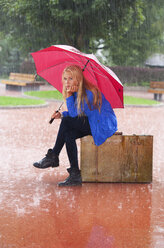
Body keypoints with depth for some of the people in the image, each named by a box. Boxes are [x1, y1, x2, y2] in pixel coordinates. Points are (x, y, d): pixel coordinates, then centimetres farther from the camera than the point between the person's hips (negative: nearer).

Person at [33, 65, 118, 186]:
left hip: (104, 125, -9)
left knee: (67, 122, -22)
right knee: (68, 135, -16)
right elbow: (75, 113, 12)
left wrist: (69, 95, -23)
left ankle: (53, 157, -10)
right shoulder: (76, 92, 5)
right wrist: (62, 114, -5)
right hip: (90, 124, 9)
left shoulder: (88, 93, -23)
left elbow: (74, 114, -22)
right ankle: (75, 174, -14)